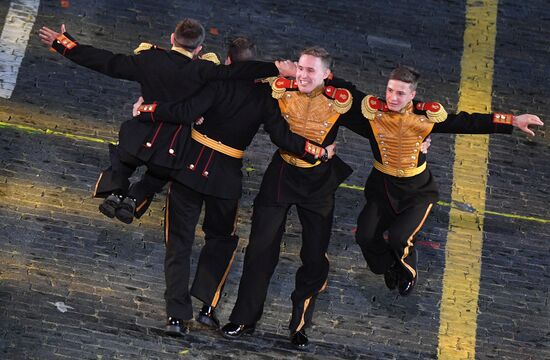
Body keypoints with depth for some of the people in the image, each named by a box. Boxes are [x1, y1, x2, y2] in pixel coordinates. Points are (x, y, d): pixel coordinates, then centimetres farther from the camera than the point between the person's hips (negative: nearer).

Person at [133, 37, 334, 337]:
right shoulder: (264, 96, -2)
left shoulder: (218, 83, -11)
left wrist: (146, 110, -12)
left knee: (180, 240, 5)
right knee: (220, 238, 23)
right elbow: (281, 136, -7)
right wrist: (318, 151, 4)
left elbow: (186, 112, -22)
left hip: (192, 166, -2)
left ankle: (177, 314, -1)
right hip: (228, 177, 2)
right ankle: (208, 306, 12)